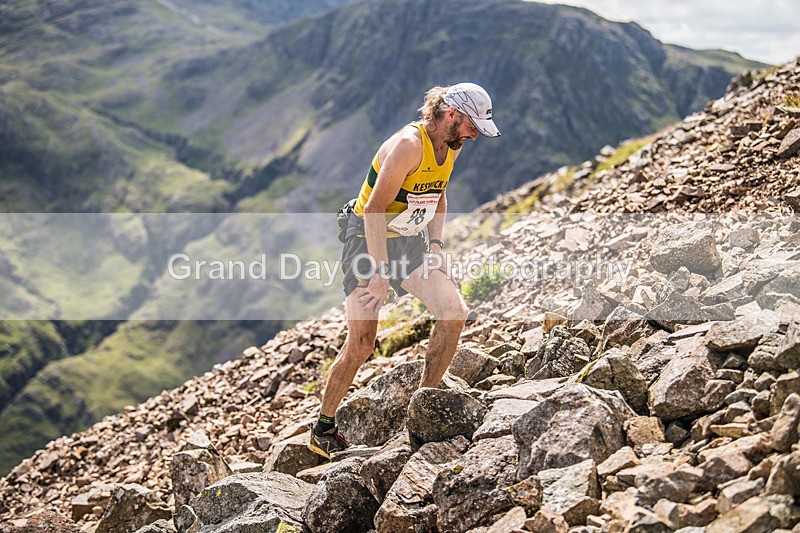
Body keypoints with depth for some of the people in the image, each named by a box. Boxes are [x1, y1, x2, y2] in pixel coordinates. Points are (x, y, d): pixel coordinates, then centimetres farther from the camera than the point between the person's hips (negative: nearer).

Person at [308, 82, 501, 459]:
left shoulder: (452, 146, 2)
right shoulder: (408, 144, -25)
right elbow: (374, 209, -26)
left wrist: (435, 244, 6)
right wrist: (381, 272, -27)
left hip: (409, 239, 8)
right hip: (368, 239, -8)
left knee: (454, 313, -7)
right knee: (361, 344, -9)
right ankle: (322, 431, 8)